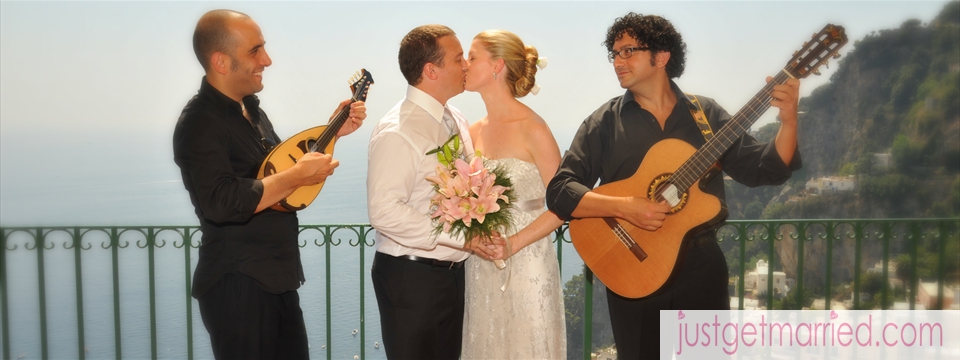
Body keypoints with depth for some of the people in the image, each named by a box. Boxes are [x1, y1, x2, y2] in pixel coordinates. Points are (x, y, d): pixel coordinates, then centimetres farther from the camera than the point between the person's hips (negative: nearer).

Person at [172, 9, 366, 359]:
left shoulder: (249, 108, 10)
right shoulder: (200, 122, -18)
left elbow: (279, 163, 20)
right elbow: (222, 202, -31)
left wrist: (332, 131, 10)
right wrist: (299, 175, -26)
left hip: (277, 277, 9)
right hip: (237, 287, -9)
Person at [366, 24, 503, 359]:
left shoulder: (455, 120, 7)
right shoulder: (396, 131, -19)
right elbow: (384, 211, -26)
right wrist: (461, 237, -25)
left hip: (455, 271, 8)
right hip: (411, 277, -8)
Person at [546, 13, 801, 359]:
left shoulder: (706, 113, 5)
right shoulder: (604, 122, -2)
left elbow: (763, 170, 2)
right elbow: (559, 191, -9)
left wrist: (788, 120, -14)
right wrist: (623, 207, -22)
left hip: (702, 266, 2)